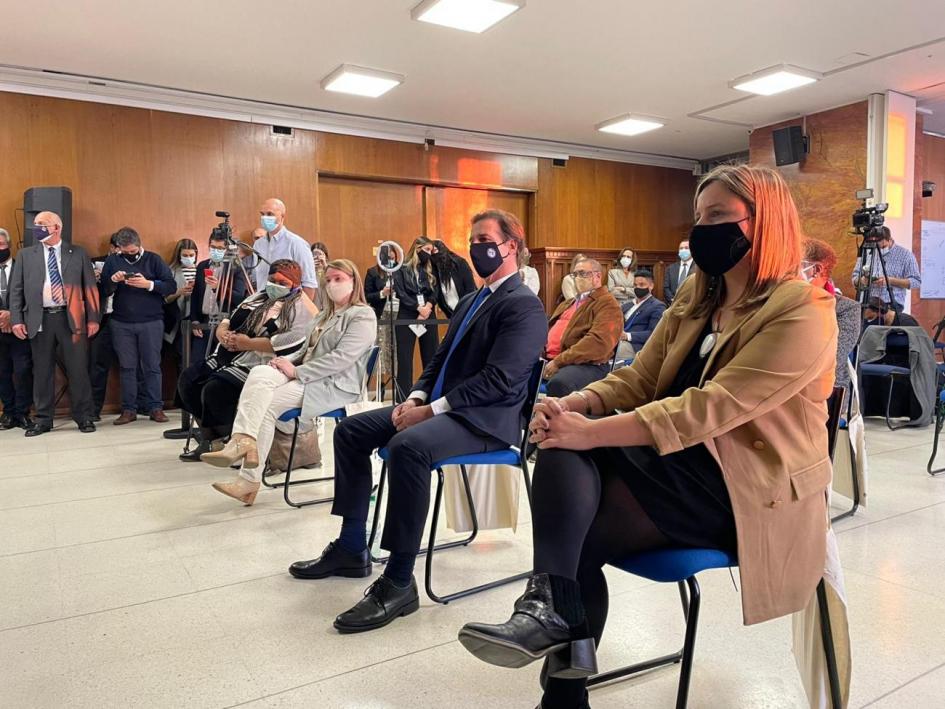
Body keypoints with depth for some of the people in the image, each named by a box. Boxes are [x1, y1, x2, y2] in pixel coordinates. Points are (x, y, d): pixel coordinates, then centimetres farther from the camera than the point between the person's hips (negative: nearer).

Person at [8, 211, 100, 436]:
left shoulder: (78, 253, 6)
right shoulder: (25, 255, 11)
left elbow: (90, 287, 4)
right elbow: (16, 289, 9)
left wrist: (93, 318, -2)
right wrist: (17, 319, -1)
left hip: (71, 318, -2)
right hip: (39, 320, 2)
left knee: (78, 369, 1)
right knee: (42, 371, 7)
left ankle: (84, 417, 12)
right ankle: (43, 419, 17)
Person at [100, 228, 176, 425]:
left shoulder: (153, 259, 1)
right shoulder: (112, 261, 8)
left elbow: (171, 286, -6)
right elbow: (103, 290, 5)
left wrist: (149, 284, -20)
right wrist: (113, 280, -14)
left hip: (151, 322, -2)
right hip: (121, 323, 2)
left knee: (152, 366, 1)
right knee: (127, 367, 6)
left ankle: (156, 408, 7)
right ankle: (129, 409, 11)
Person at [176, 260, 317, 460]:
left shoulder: (302, 309, -5)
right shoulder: (257, 298, 21)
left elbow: (291, 343, -21)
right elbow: (228, 320, 22)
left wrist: (248, 343, -20)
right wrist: (222, 333, -3)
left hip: (256, 365, -9)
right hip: (227, 358, 9)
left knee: (215, 389, -25)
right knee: (187, 380, -4)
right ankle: (209, 438, 8)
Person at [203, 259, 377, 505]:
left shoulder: (363, 316, -6)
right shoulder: (326, 314, 26)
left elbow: (341, 358, -17)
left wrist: (296, 371, -18)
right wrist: (288, 362, -2)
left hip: (336, 385, -8)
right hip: (310, 377, 8)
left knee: (266, 405, -23)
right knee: (259, 373, -21)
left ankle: (250, 479, -19)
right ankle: (243, 442, -34)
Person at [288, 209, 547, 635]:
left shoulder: (524, 306, -11)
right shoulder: (471, 300, 19)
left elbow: (498, 380, -21)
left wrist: (431, 409, -21)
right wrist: (416, 397, 1)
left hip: (486, 419, -10)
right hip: (441, 406, 10)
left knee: (408, 446, -36)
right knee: (350, 430, 5)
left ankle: (399, 583, -25)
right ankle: (351, 548, 11)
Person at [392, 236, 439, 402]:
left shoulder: (430, 270, 15)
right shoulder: (402, 268, 2)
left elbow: (435, 292, 4)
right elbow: (400, 293, -8)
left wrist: (427, 307, -14)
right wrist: (419, 308, -14)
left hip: (428, 317, 4)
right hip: (407, 317, -4)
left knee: (431, 358, 3)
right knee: (405, 360, -3)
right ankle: (402, 400, 0)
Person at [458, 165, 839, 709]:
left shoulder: (803, 311, -14)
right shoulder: (696, 296, 10)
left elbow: (710, 409, -26)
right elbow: (638, 379, 5)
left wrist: (590, 432, -30)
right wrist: (572, 406, -15)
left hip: (744, 490, -7)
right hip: (681, 460, 7)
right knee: (564, 447, -20)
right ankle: (555, 611, -19)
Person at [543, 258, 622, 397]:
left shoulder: (607, 304, -2)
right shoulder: (568, 303, 28)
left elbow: (598, 342, -17)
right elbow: (550, 329, 27)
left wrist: (559, 362, -19)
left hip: (586, 365, -8)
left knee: (558, 383, -37)